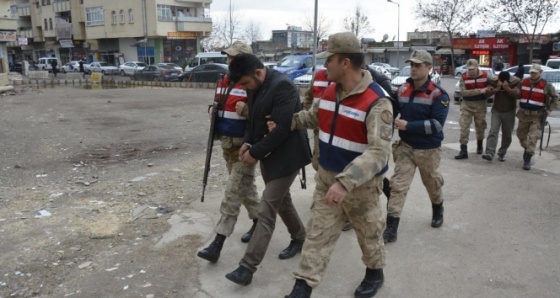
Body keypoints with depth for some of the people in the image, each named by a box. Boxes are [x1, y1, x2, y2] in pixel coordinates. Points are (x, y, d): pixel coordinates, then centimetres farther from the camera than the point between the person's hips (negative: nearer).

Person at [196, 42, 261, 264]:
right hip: (226, 145, 8)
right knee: (245, 187, 20)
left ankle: (218, 243, -3)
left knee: (232, 194, -6)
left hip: (244, 146, -8)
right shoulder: (222, 82, 9)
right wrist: (212, 109, 3)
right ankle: (258, 222, 38)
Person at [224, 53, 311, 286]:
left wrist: (255, 153, -19)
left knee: (266, 211, -7)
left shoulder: (282, 86, -23)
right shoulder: (256, 87, 4)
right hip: (267, 154, 9)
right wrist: (248, 142, -2)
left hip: (285, 156, -9)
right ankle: (299, 238, 42)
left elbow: (282, 129, -26)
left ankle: (248, 267, -2)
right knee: (281, 200, 21)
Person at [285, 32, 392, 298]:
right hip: (326, 177, 6)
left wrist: (345, 182, -41)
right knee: (317, 233, 9)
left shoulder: (377, 101, -25)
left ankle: (375, 273, 44)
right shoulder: (330, 91, 0)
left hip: (360, 184, -6)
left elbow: (379, 151, -32)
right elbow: (314, 116, 21)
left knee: (368, 232, 18)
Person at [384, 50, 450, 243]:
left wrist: (408, 126, -30)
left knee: (432, 183, 20)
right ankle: (391, 227, -4)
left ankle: (438, 210, 49)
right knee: (398, 185, -6)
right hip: (405, 147, 2)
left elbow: (437, 124, -24)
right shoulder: (402, 90, -2)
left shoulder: (438, 94, -15)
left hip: (428, 150, -2)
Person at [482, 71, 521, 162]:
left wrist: (508, 88, -35)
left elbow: (517, 95, -23)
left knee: (507, 135, 5)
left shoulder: (516, 82, -11)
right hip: (496, 111, 0)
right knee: (493, 131, -14)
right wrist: (497, 89, -32)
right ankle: (489, 154, -22)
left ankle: (502, 153, 20)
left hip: (509, 112, 0)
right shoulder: (493, 81, -7)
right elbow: (488, 93, -17)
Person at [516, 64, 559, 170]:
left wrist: (548, 110, -3)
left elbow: (555, 98, 4)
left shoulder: (546, 85, -6)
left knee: (533, 137, -11)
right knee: (521, 135, 14)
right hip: (523, 114, 4)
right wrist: (521, 107, 4)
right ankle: (527, 149, 42)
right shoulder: (524, 82, 1)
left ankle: (527, 160, -7)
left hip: (537, 116, -4)